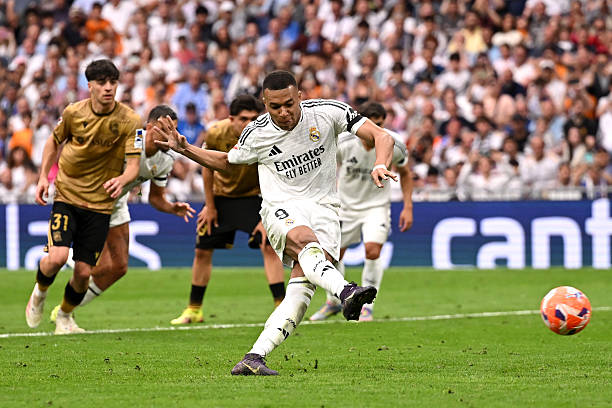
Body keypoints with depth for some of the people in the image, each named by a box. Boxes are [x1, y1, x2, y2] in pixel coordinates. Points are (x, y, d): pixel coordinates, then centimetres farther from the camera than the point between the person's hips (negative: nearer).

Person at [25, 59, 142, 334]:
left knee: (83, 271, -2)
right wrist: (43, 176, 4)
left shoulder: (130, 121, -11)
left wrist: (121, 180, -36)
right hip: (66, 195, 0)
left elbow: (133, 165, -15)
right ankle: (40, 292, 15)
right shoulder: (73, 113, -6)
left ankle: (65, 316, 29)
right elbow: (54, 141, 13)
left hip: (100, 203, 0)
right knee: (57, 257, -20)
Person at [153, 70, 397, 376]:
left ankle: (255, 357, -27)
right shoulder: (256, 133, 0)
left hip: (323, 209, 0)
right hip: (281, 209, 0)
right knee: (304, 239, -38)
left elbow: (381, 137, -4)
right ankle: (345, 291, -63)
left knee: (302, 288, -22)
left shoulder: (328, 112, -5)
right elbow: (225, 162, 21)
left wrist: (380, 165, -25)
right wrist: (184, 149, 7)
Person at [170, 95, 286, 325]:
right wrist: (210, 206, -1)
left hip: (253, 197, -2)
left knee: (269, 247, -20)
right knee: (202, 251, 3)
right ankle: (193, 310, 20)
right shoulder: (216, 134, -22)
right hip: (221, 195, 2)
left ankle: (281, 305, -16)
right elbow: (208, 167, -4)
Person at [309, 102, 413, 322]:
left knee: (373, 252, -22)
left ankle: (367, 305, -6)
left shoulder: (394, 145, -17)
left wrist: (407, 207, -2)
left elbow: (405, 173, 3)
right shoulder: (343, 142, -20)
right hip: (345, 205, 1)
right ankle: (333, 302, 31)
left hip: (376, 206, -1)